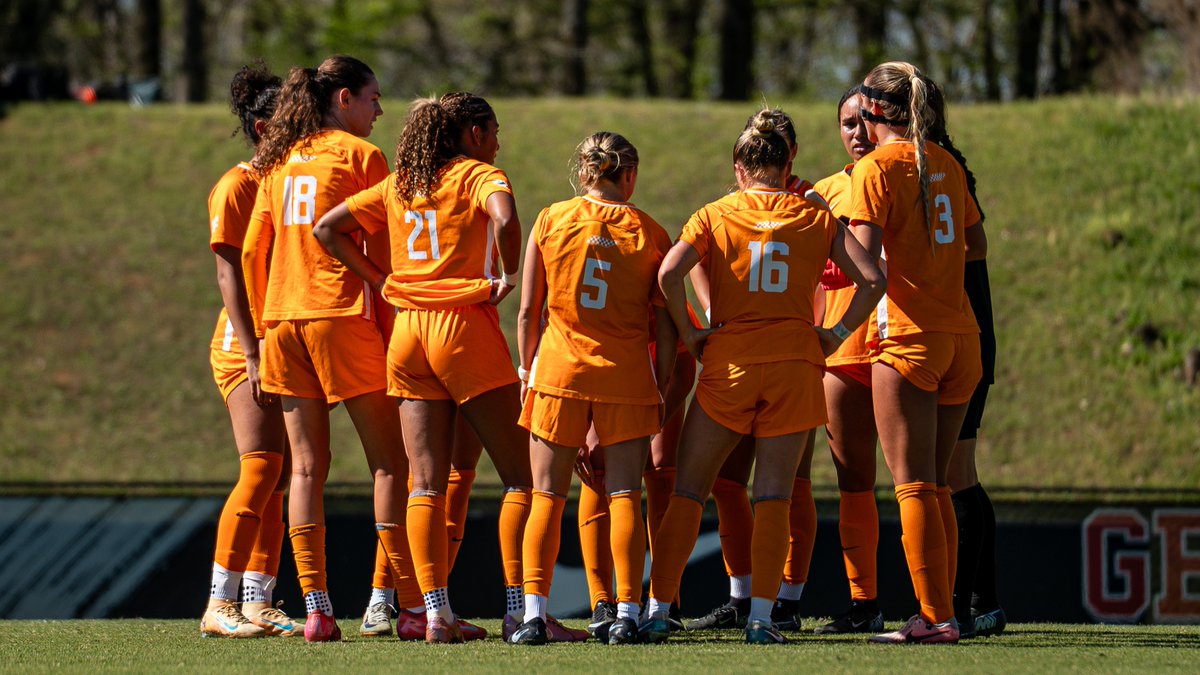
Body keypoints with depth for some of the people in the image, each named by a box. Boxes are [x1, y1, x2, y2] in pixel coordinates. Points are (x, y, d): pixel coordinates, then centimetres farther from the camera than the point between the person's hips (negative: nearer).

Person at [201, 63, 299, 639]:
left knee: (278, 479, 3)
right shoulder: (238, 186, -6)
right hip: (247, 345, -7)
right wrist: (253, 354, -19)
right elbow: (230, 273, -11)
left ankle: (257, 602, 4)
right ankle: (220, 606, -16)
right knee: (261, 468, -16)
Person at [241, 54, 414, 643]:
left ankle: (316, 609, 0)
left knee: (306, 466, 6)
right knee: (389, 461, -1)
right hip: (343, 314, -6)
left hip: (283, 318, 6)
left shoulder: (280, 160, 16)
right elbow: (382, 249, -6)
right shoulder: (360, 155, -2)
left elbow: (252, 251, 15)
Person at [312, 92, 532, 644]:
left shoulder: (399, 185, 15)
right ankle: (520, 608, -4)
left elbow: (328, 228, 14)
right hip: (465, 328, -6)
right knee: (521, 475, 2)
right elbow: (504, 217, -25)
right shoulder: (477, 175, -2)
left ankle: (436, 612, -1)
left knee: (426, 483, 5)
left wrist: (378, 278, 12)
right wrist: (509, 275, -10)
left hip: (408, 332, 6)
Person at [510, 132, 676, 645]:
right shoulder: (650, 233, 1)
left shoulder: (551, 221, 2)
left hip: (558, 369, 0)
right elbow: (665, 326, 0)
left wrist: (527, 369, 13)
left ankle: (534, 614, -3)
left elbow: (528, 311, 3)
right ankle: (627, 614, -2)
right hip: (625, 372, 0)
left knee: (548, 496, 4)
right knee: (624, 494, 4)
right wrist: (661, 386, 9)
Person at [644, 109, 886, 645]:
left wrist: (688, 333, -3)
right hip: (796, 363, 1)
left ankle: (657, 608, 2)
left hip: (728, 363, -1)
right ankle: (760, 616, -4)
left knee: (688, 490, 7)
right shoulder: (817, 218, 6)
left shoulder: (714, 216, 3)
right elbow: (872, 280, -2)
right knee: (773, 496, 3)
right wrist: (835, 333, 5)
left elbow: (669, 273, -13)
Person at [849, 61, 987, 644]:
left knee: (914, 485, -5)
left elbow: (866, 257, -15)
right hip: (961, 335, 6)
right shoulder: (945, 165, 12)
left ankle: (935, 616, -10)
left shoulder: (876, 168, -7)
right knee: (935, 483, 12)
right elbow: (977, 246, 19)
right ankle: (941, 611, 10)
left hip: (908, 337, -6)